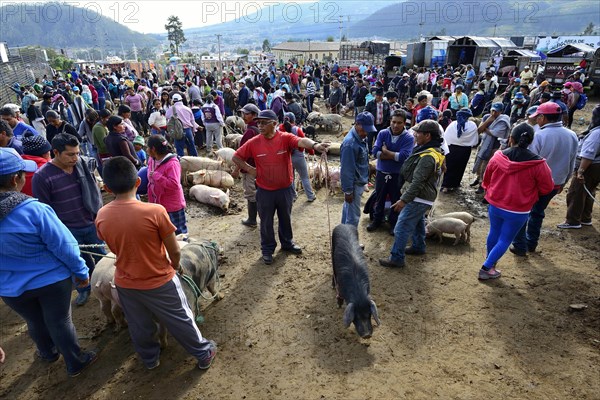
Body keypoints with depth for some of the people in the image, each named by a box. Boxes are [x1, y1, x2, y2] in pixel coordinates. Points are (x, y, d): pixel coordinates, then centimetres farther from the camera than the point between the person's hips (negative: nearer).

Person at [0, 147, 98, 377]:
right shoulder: (35, 210, -29)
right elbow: (64, 246, -21)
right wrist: (80, 272, -6)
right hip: (51, 280, -4)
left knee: (35, 323, 27)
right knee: (60, 322, 15)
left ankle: (48, 353, 53)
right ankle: (75, 363, 34)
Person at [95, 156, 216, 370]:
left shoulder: (101, 216, -12)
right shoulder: (155, 211, -26)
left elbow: (116, 249, 2)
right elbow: (175, 251, -17)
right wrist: (175, 267, 4)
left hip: (125, 283, 4)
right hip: (159, 282, -4)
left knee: (139, 326, 25)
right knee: (180, 321, 16)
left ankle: (150, 358, 48)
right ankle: (204, 353, 35)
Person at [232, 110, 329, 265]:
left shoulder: (285, 138, -14)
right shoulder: (253, 143, -9)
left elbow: (301, 141, -34)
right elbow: (236, 157, 1)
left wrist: (314, 145, -55)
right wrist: (250, 169, -6)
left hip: (285, 189, 0)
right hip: (265, 191, 0)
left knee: (285, 218, 21)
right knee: (266, 222, 14)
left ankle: (287, 243, 44)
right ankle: (267, 250, 34)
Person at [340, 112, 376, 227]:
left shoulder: (361, 137, 2)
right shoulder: (349, 143, -27)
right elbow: (346, 170, -25)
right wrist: (348, 190, -20)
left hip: (359, 182, 10)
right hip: (354, 184, -10)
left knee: (348, 208, 23)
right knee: (353, 216, 0)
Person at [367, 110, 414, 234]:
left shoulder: (409, 138, -13)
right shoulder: (382, 133, -6)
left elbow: (403, 156, -25)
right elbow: (375, 152, -16)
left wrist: (386, 151, -16)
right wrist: (394, 156, -21)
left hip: (398, 175, -2)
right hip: (381, 173, 2)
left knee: (396, 201, 14)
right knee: (379, 199, 18)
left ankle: (394, 223, 33)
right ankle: (377, 220, 37)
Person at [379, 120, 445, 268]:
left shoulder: (428, 157, -27)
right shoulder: (435, 151, 7)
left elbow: (417, 182, -29)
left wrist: (403, 200, -26)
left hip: (418, 198, -10)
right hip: (423, 197, 10)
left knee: (401, 228, -5)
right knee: (418, 222, 27)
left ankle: (396, 259, 4)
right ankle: (418, 247, 45)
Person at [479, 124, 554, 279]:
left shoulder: (498, 157, -12)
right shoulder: (538, 164, -19)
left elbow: (486, 179, 4)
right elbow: (547, 188, -6)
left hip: (495, 205, 3)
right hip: (518, 211, -2)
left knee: (494, 233, 23)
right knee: (505, 240, 12)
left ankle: (490, 260, 42)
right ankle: (487, 268, 10)